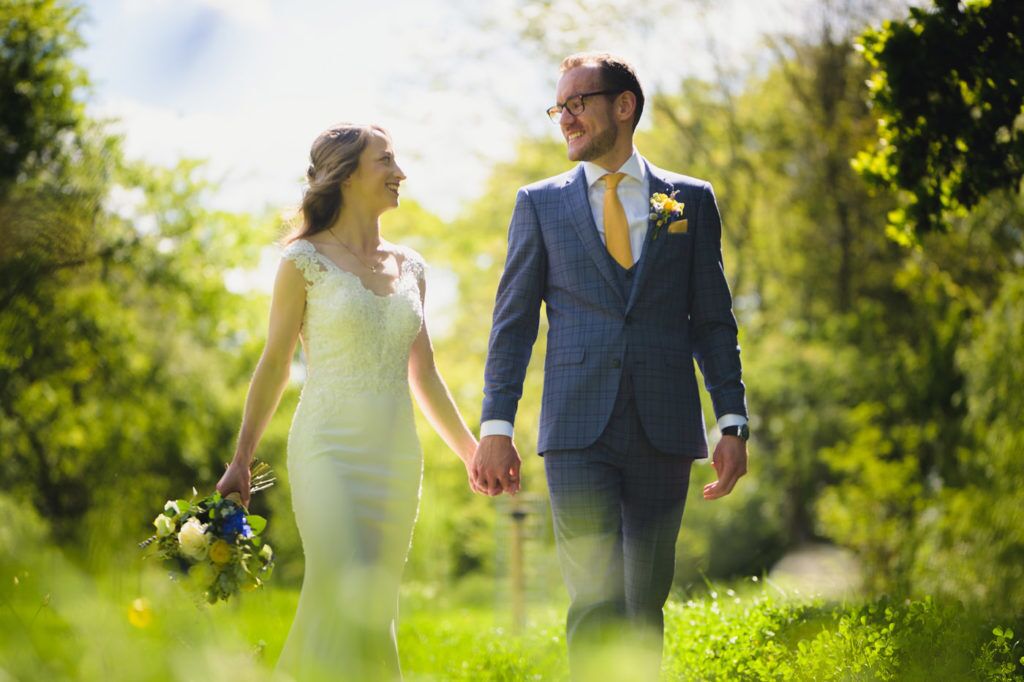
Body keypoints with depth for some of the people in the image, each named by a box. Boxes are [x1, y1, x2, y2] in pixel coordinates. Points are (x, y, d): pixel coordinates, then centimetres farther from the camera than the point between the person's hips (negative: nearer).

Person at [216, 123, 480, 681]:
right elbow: (274, 364, 1)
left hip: (397, 457, 5)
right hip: (330, 450, -5)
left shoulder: (409, 267, 13)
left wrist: (472, 452, 16)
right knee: (347, 600, -17)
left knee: (377, 611, 4)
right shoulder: (305, 260, -1)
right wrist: (240, 463, -2)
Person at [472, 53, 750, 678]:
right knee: (597, 604, -10)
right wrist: (496, 426, -1)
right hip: (579, 432, -1)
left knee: (645, 604, 7)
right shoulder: (540, 203, 9)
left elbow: (714, 319, 9)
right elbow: (513, 321, 7)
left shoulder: (691, 200, 10)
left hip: (664, 432, 1)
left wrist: (733, 421, 1)